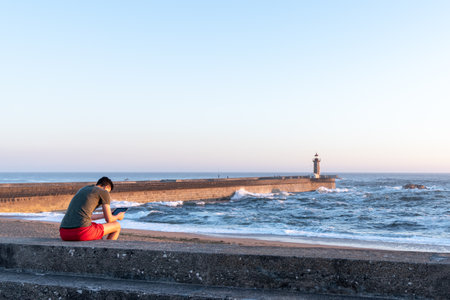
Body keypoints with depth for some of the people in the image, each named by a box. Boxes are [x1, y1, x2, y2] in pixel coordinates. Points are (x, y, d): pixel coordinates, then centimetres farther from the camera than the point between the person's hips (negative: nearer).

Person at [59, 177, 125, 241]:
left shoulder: (81, 191, 30)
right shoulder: (104, 192, 8)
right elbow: (109, 220, 8)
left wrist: (105, 215, 52)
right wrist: (118, 216, 31)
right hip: (82, 233, -7)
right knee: (117, 226, 17)